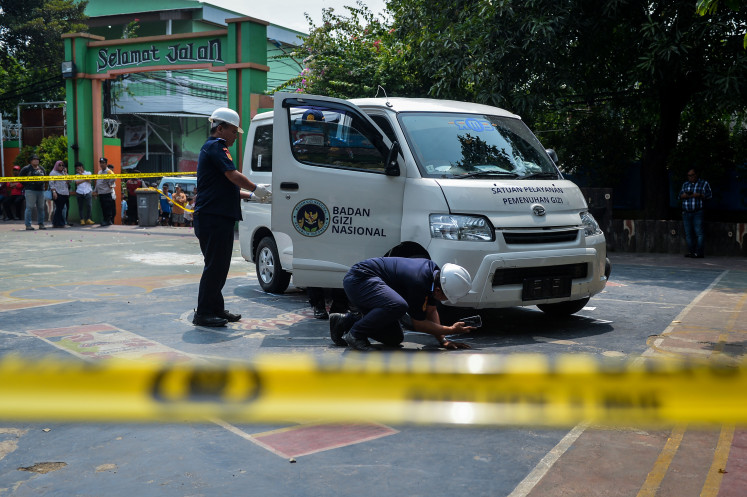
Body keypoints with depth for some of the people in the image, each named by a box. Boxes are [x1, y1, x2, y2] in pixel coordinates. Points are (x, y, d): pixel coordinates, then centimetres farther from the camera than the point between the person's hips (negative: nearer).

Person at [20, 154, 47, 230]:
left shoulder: (42, 169, 16)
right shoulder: (26, 168, -1)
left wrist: (44, 186, 14)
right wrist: (26, 185, -3)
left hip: (40, 190, 6)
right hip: (30, 190, -6)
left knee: (41, 207, 8)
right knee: (29, 207, -7)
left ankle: (41, 224, 16)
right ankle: (28, 225, -4)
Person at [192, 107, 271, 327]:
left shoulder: (213, 147, 26)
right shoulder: (216, 146, -8)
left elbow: (226, 187, 26)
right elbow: (233, 175, -16)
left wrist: (251, 195, 19)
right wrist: (256, 189, -2)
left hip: (220, 217, 11)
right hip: (213, 217, -11)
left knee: (220, 265, 14)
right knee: (214, 266, -7)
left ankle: (216, 309, 21)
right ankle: (203, 313, -2)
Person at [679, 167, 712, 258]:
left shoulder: (704, 183, 8)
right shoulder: (685, 184, 20)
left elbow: (709, 195, 0)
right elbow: (680, 195, 15)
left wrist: (699, 195, -15)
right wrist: (684, 195, -8)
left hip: (698, 212, -4)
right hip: (686, 213, 4)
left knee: (699, 232, -12)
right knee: (688, 233, 1)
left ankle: (699, 252, -13)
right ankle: (692, 252, 5)